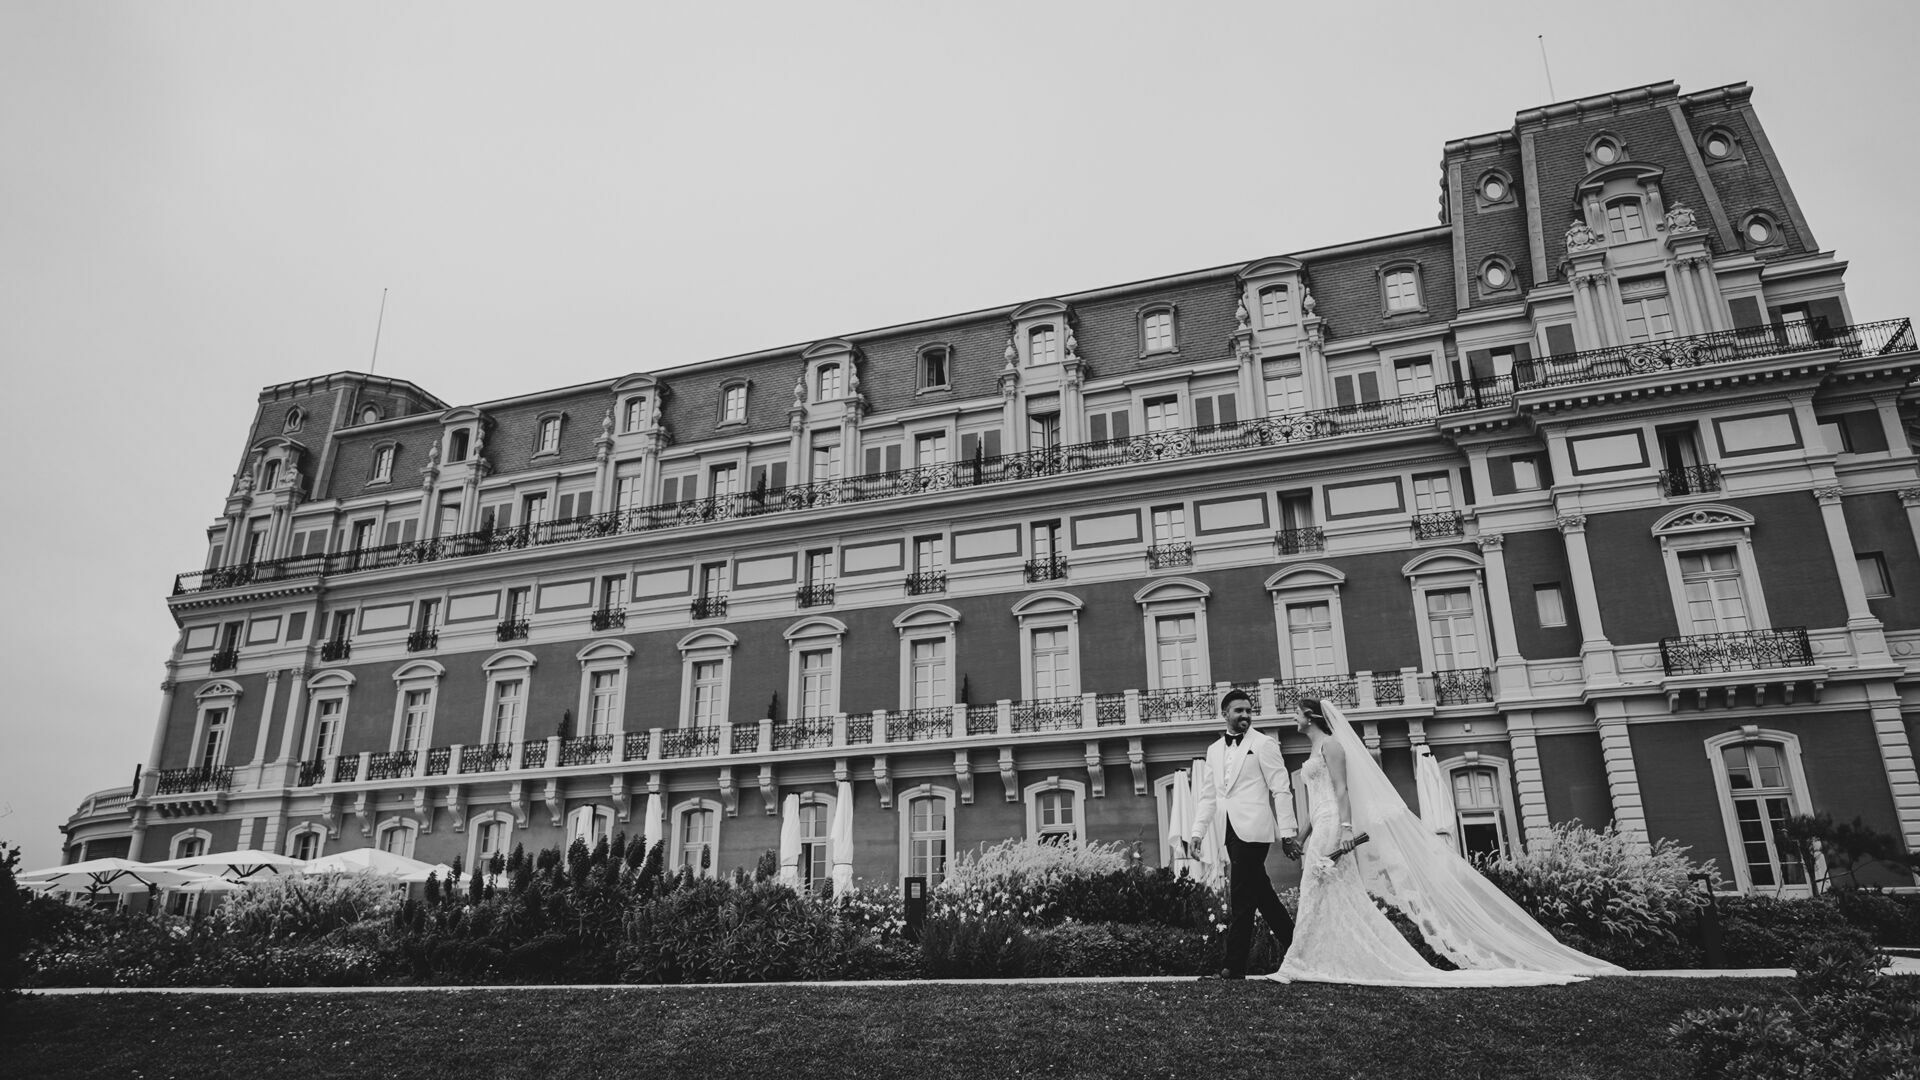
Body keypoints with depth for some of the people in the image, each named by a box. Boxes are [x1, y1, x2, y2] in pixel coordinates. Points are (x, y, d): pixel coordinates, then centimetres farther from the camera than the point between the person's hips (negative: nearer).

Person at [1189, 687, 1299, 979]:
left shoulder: (1263, 744, -1)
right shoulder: (1214, 750, 17)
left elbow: (1281, 790, -5)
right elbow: (1207, 795, 17)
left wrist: (1287, 833, -10)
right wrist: (1198, 831, 9)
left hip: (1253, 830, -6)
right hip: (1232, 831, 6)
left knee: (1241, 898, -8)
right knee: (1262, 895, 11)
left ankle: (1235, 966, -4)